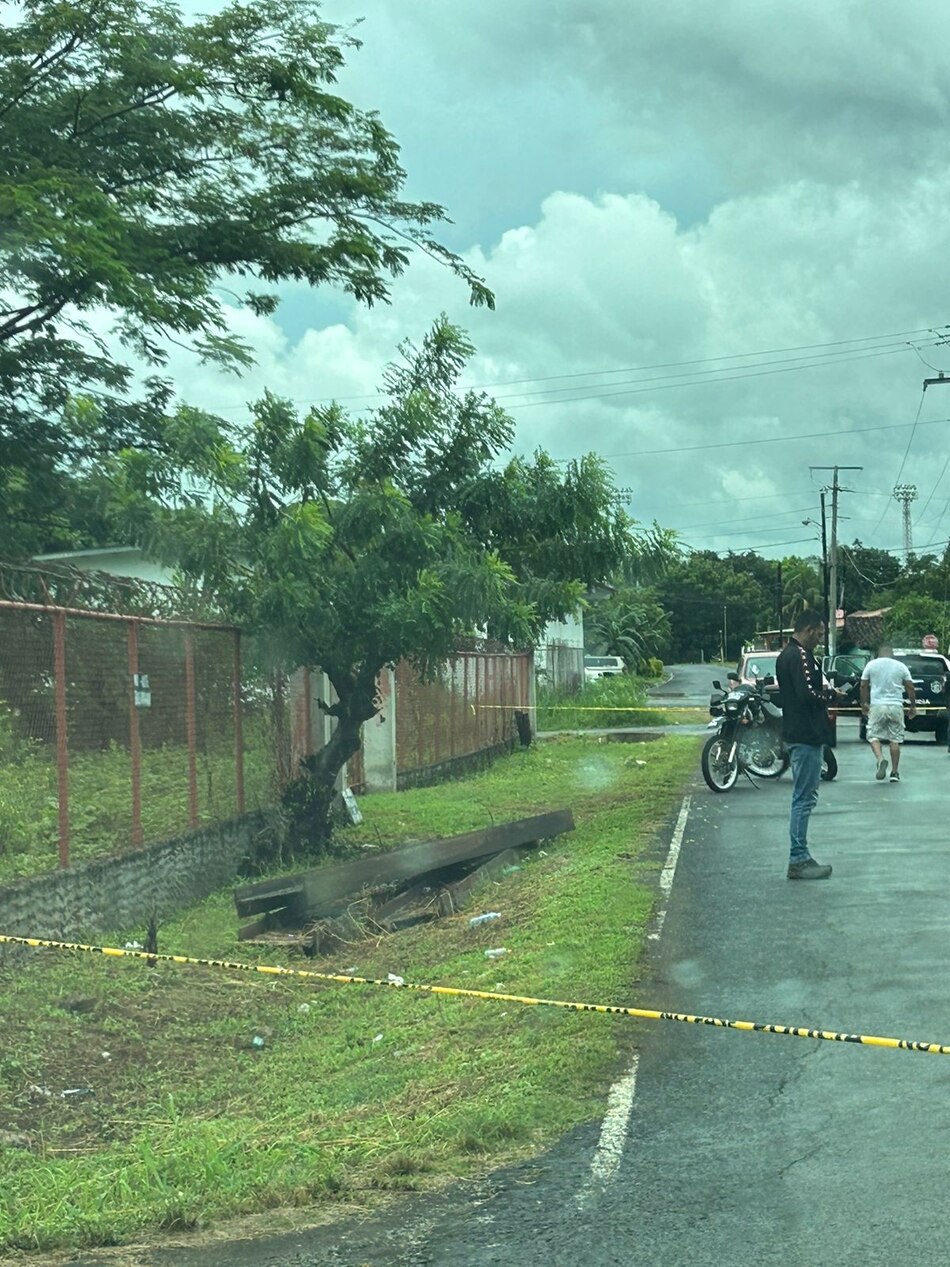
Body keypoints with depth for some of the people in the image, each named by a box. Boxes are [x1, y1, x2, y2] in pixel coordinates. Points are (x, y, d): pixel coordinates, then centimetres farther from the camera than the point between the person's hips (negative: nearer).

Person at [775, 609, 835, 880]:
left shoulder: (787, 655, 17)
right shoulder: (800, 656, -16)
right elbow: (808, 694, -24)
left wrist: (823, 696, 8)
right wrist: (830, 695, -6)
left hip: (797, 734, 11)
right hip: (806, 736, -11)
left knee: (803, 798, 14)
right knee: (804, 799, -8)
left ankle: (800, 858, 17)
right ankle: (798, 860, -6)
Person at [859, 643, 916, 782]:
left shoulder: (871, 665, 3)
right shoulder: (901, 666, 6)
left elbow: (863, 685, 4)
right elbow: (910, 688, 5)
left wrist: (863, 703, 16)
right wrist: (913, 706, 15)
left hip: (877, 705, -1)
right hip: (896, 706, 1)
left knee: (873, 735, 7)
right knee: (895, 739, 7)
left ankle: (880, 759, -20)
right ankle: (894, 772, 8)